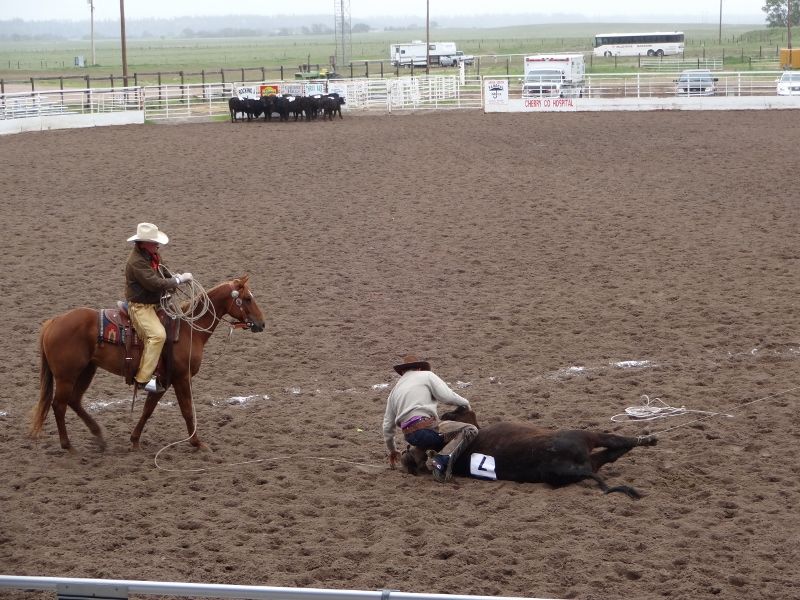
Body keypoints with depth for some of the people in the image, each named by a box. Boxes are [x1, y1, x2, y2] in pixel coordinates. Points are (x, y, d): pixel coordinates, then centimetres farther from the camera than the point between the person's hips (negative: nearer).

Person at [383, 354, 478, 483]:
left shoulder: (395, 390, 27)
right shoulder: (426, 375, 12)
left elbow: (387, 426, 28)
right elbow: (447, 396, -3)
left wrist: (392, 450, 42)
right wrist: (465, 403, 16)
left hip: (409, 436, 7)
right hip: (426, 428, -7)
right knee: (471, 430, -6)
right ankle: (443, 460, -24)